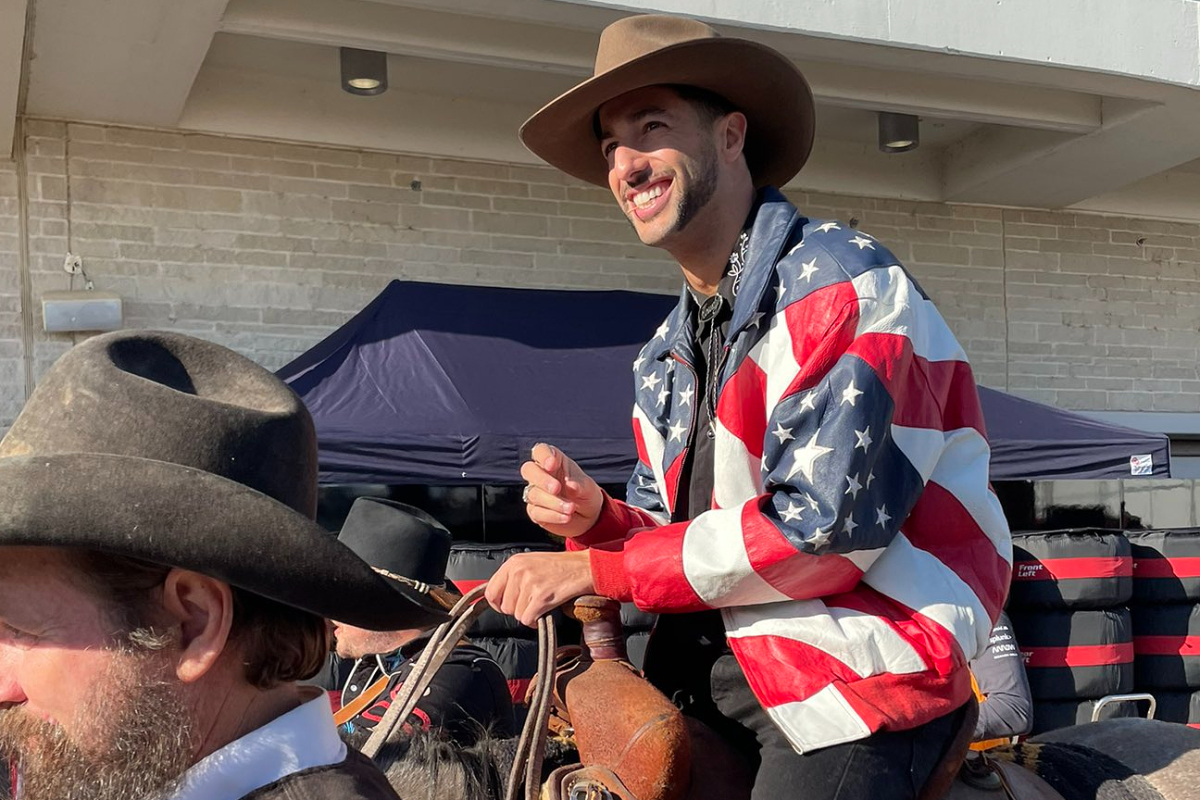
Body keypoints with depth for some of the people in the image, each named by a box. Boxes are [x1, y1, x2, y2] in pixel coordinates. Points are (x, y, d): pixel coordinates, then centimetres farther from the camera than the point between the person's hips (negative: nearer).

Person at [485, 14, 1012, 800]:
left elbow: (821, 527, -21)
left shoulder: (844, 284, -13)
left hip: (852, 684, -7)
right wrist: (595, 518, -6)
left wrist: (593, 570, -17)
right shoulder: (665, 358, 13)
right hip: (702, 673, 7)